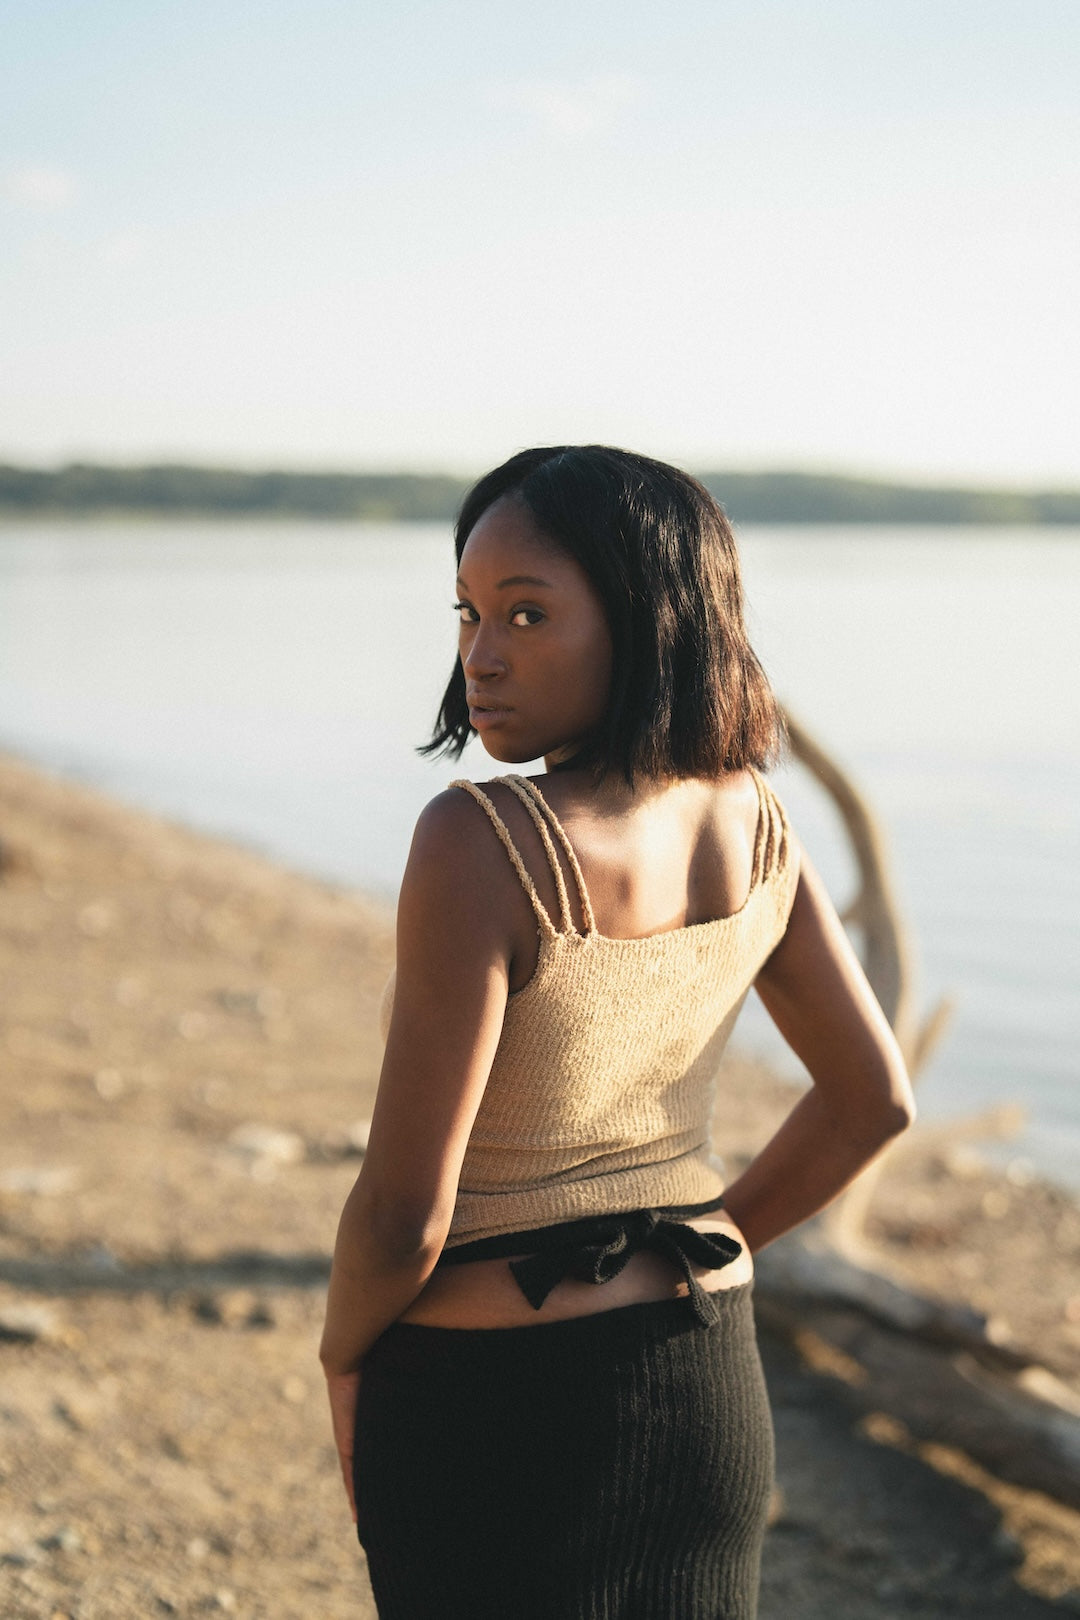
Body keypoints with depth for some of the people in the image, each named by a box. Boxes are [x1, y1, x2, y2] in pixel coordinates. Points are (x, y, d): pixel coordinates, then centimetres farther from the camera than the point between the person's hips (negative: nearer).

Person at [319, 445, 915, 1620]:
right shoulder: (750, 824, -5)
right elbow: (873, 1099, 6)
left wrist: (343, 1352, -2)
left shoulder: (478, 846, -25)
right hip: (710, 1381, 6)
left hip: (483, 1404, -6)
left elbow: (404, 1211, -22)